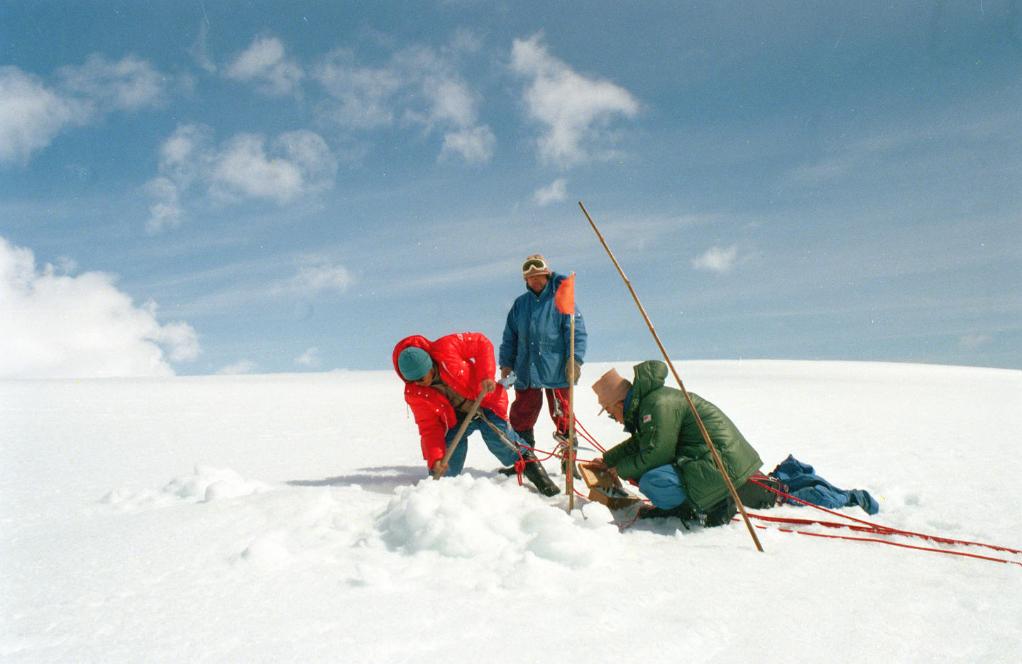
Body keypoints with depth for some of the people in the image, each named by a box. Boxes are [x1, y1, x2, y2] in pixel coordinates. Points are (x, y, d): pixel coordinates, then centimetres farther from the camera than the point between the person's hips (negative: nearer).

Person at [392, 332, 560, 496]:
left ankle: (528, 461, 0)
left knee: (498, 439, -20)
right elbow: (429, 427, -12)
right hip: (456, 417, 3)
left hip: (485, 401, -2)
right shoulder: (413, 393, -17)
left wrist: (486, 375, -27)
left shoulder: (446, 348, -29)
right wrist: (435, 459, -23)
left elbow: (481, 343, -18)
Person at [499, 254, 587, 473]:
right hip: (526, 372, 4)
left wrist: (574, 360, -15)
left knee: (562, 417, 1)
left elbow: (576, 331, -7)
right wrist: (506, 363, 11)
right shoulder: (520, 304, 14)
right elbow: (510, 337, 18)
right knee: (521, 418, 7)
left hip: (556, 372, -4)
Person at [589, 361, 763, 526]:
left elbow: (655, 454, -18)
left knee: (651, 482, -25)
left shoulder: (659, 405, -18)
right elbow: (639, 443, 29)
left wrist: (622, 470, -3)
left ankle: (715, 506, -8)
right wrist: (608, 460, 29)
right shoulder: (647, 402, 15)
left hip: (722, 466, -11)